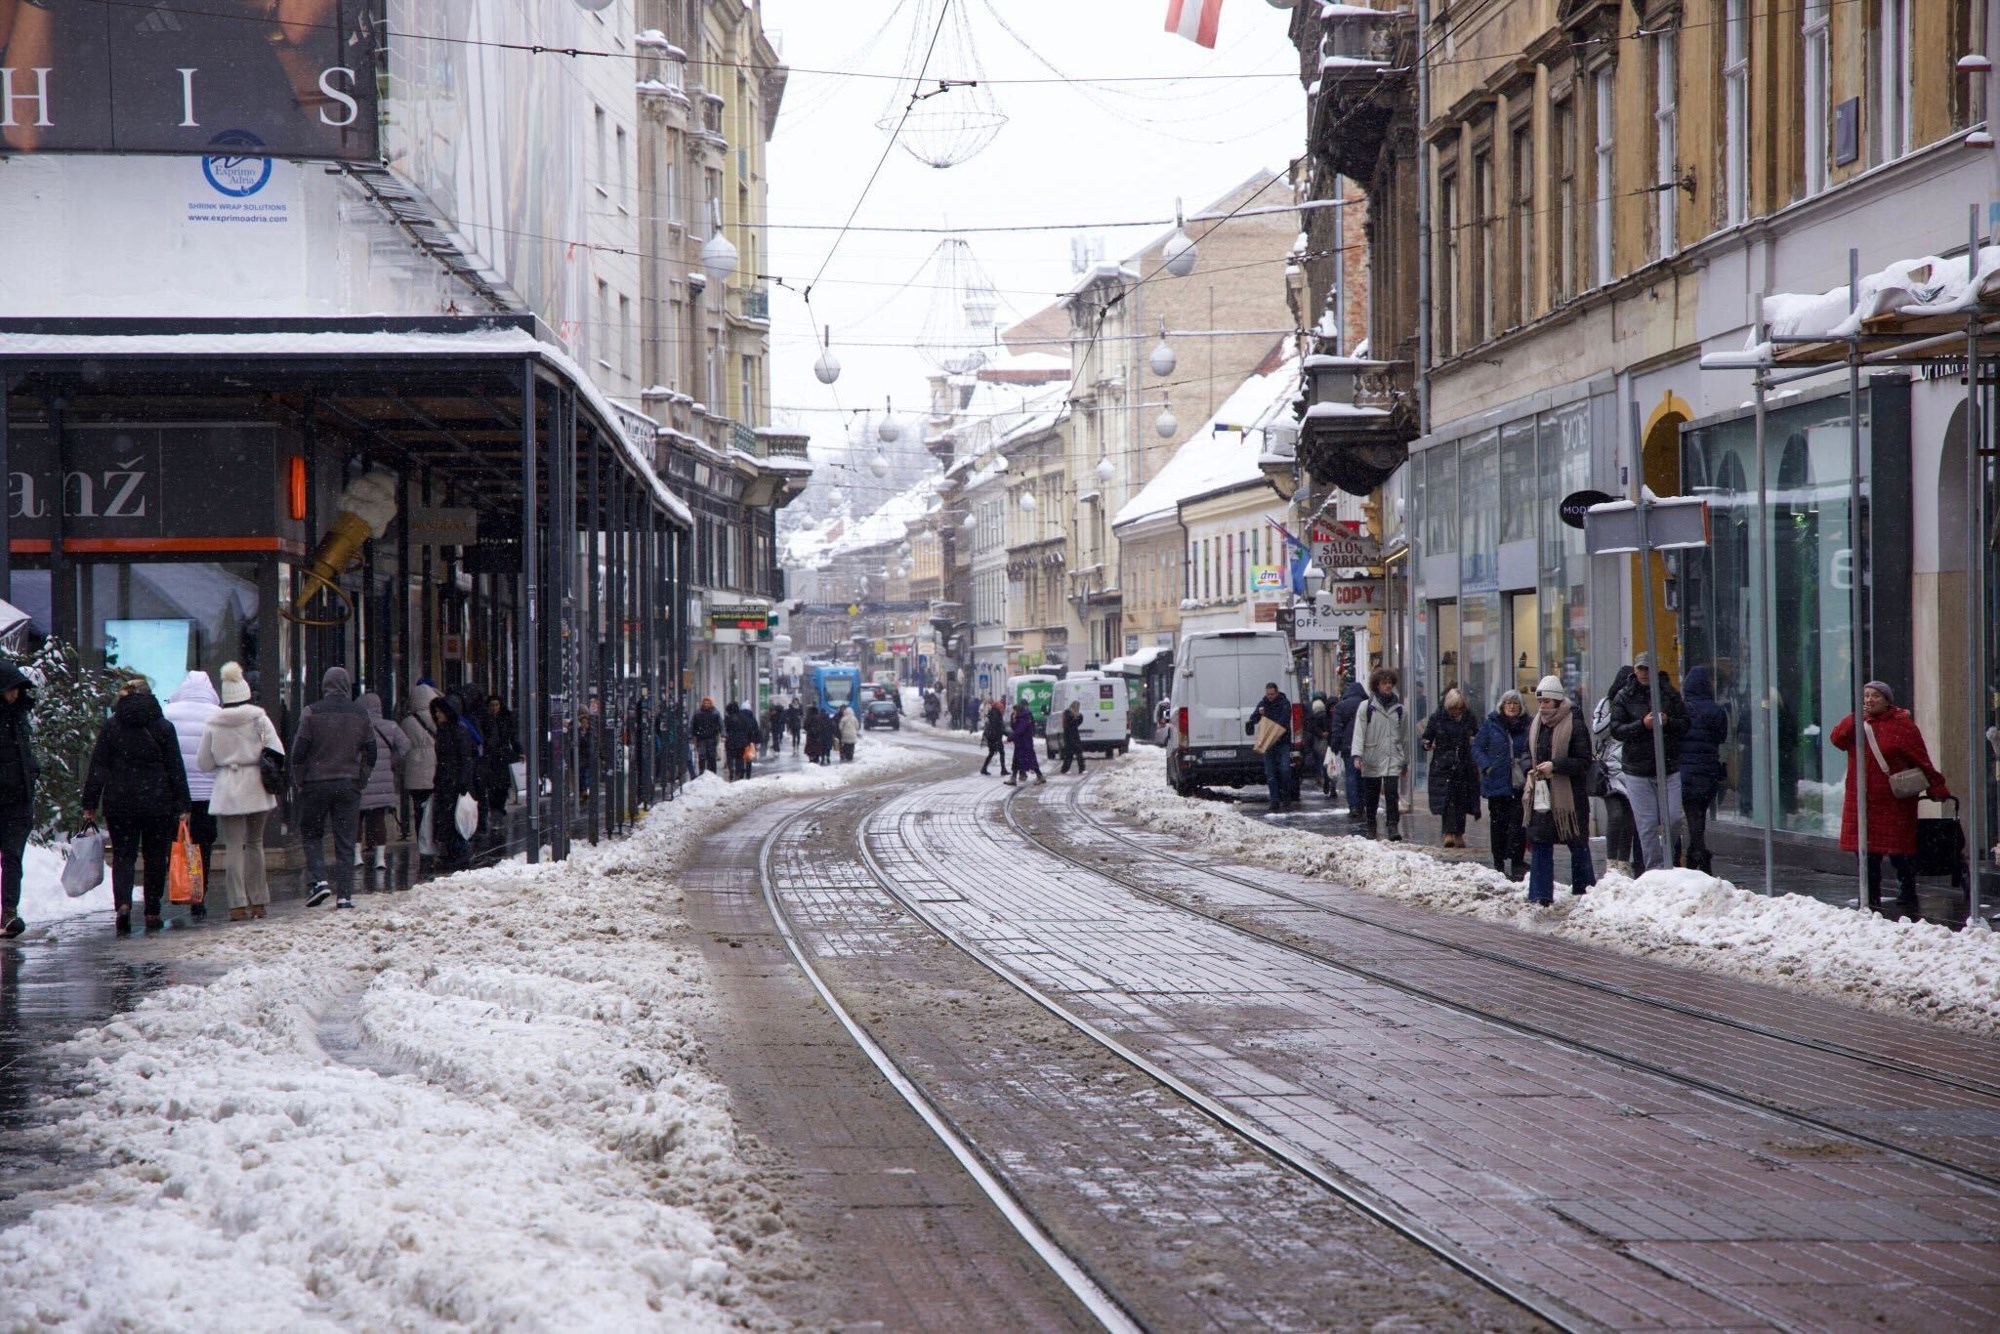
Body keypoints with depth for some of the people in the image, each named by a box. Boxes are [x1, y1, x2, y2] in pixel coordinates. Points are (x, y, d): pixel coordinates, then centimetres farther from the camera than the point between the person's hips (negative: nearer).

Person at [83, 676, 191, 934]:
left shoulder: (111, 726, 1)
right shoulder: (163, 727, 0)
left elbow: (97, 768, 0)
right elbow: (176, 770, 0)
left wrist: (90, 805, 3)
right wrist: (181, 806, 3)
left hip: (119, 803, 0)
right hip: (157, 803, 0)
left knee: (122, 855, 5)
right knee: (155, 857, 10)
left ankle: (122, 903, -18)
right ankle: (153, 913, 11)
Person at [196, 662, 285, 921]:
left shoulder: (213, 723, -1)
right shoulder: (259, 718, -2)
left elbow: (203, 763, 4)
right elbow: (278, 753, -7)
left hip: (227, 790, -1)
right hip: (256, 789, 1)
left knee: (234, 846, -1)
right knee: (255, 842, 13)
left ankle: (238, 904, -9)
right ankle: (257, 902, 13)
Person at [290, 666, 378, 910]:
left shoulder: (313, 713, -6)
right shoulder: (361, 715, 3)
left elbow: (299, 751, -6)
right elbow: (370, 754, 7)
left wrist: (299, 781, 5)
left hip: (316, 783, -2)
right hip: (349, 785, 2)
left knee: (311, 834, 13)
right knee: (346, 842, 5)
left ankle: (318, 880, -5)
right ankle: (345, 894, 1)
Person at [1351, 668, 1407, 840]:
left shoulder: (1398, 708, 10)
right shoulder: (1366, 706, 1)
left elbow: (1404, 735, 17)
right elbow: (1359, 732, -4)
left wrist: (1405, 760, 19)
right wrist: (1357, 755, -15)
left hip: (1393, 759, 1)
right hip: (1372, 759, -1)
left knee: (1392, 793, -13)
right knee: (1371, 796, 6)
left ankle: (1394, 827, -15)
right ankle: (1370, 828, 20)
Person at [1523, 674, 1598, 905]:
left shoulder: (1574, 725, -11)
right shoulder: (1535, 725, 9)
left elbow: (1584, 762, -12)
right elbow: (1528, 753, 22)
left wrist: (1554, 765, -21)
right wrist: (1530, 770, 1)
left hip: (1569, 795, -5)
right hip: (1541, 794, 5)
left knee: (1578, 844, 7)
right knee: (1539, 843, 1)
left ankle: (1584, 890, 19)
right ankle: (1540, 894, 3)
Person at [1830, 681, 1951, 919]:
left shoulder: (1902, 725, -4)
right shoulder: (1856, 723, 12)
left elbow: (1922, 761, -5)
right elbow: (1838, 739, -4)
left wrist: (1937, 789, -7)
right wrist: (1856, 718, -12)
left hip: (1894, 802, -4)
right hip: (1862, 800, 5)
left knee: (1901, 855, -2)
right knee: (1867, 855, 7)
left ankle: (1907, 904, 7)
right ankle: (1871, 902, 17)